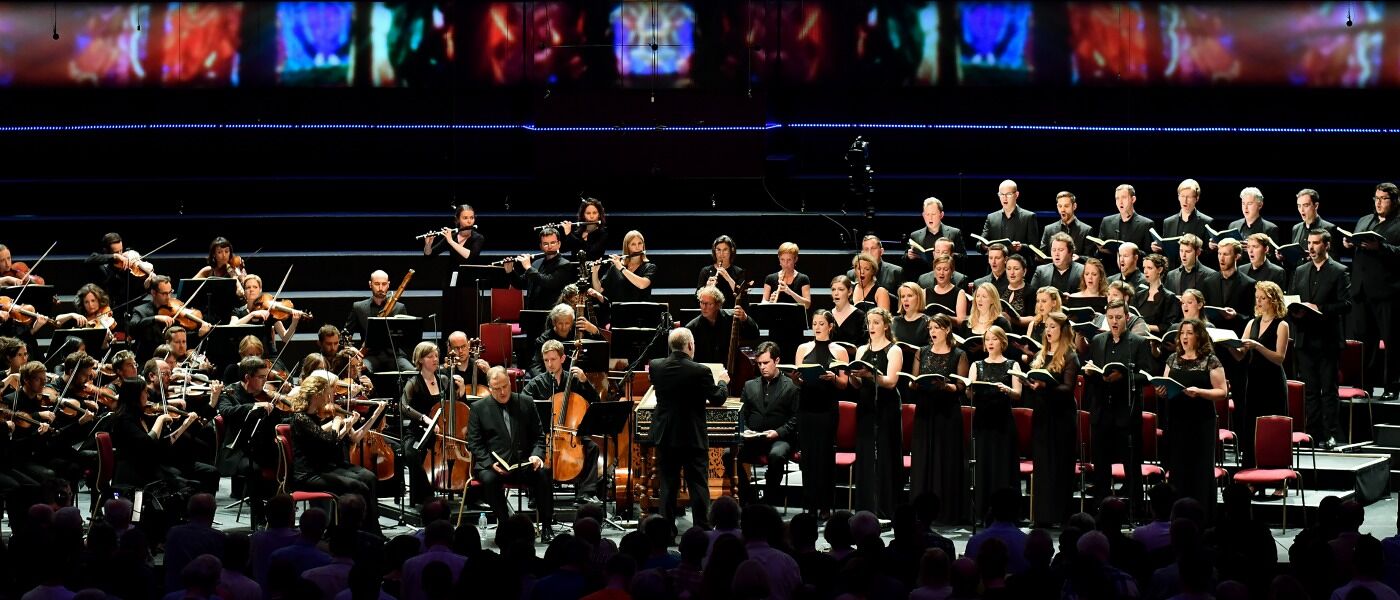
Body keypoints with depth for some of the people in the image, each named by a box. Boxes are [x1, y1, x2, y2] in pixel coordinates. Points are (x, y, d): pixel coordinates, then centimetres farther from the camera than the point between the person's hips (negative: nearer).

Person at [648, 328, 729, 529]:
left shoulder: (656, 367, -6)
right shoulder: (700, 371, -18)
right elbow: (717, 399, -6)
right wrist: (722, 382, 15)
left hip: (665, 436, 3)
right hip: (693, 437, -3)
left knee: (668, 485, 10)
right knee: (698, 486, 6)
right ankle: (702, 529, 7)